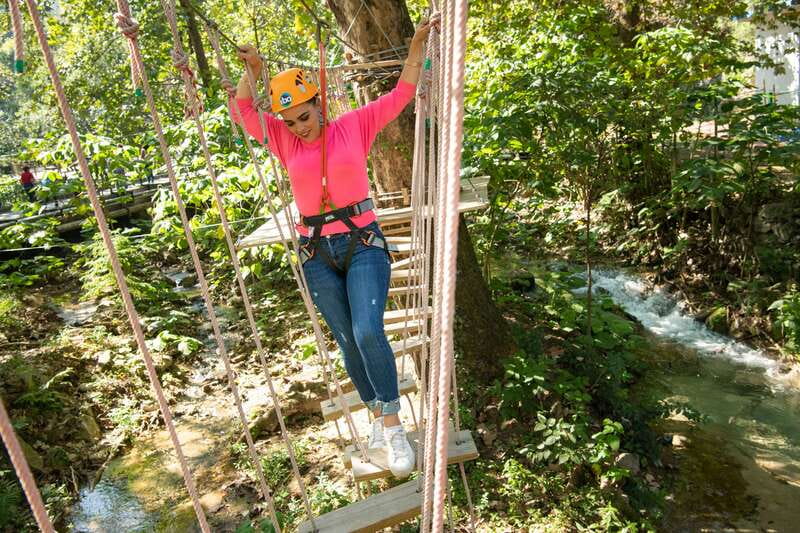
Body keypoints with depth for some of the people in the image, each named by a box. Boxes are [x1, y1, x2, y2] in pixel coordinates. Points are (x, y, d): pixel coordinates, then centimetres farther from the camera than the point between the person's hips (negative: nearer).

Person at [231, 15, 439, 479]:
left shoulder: (355, 125, 1)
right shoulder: (285, 141, 7)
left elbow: (401, 94, 5)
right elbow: (243, 111, 12)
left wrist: (418, 43, 2)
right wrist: (253, 70, 2)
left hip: (364, 244, -3)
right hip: (317, 254, 3)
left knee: (368, 332, -19)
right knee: (348, 342, 9)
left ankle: (394, 425, -4)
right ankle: (378, 415, 26)